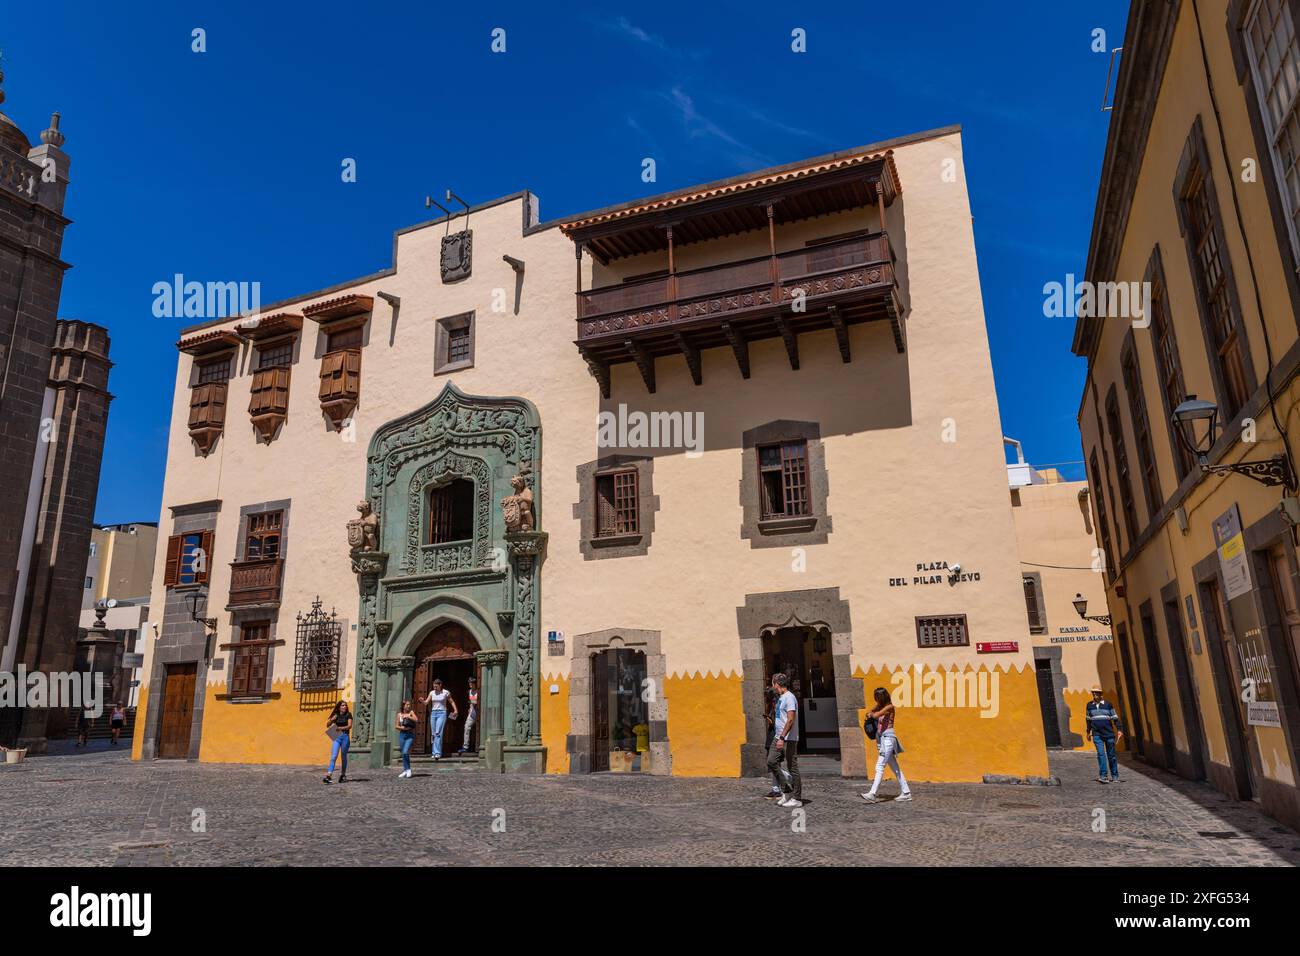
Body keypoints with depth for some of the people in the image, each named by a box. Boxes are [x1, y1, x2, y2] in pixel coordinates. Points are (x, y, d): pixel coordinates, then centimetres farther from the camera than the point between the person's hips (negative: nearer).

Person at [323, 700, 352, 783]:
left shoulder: (348, 715, 2)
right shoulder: (336, 715, 9)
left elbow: (349, 726, -8)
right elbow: (327, 725, 8)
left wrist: (340, 728, -23)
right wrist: (331, 720, -11)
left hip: (345, 736, -1)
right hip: (337, 737, 1)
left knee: (344, 756, 6)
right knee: (334, 756, -12)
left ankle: (343, 775, 18)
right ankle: (328, 775, -21)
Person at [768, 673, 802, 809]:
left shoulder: (789, 697, -15)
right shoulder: (780, 698, 16)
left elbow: (790, 720, -22)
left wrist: (782, 738, -25)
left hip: (789, 739, -9)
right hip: (778, 737, 9)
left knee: (792, 768, -2)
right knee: (771, 762, 3)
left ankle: (797, 799, 6)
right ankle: (787, 791, 14)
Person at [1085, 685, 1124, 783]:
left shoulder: (1108, 704, 1)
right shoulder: (1089, 705, 8)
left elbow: (1115, 718, 4)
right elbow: (1088, 719, 17)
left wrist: (1119, 730, -3)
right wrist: (1088, 732, 20)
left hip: (1109, 734, -1)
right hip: (1097, 735, 1)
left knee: (1111, 755, 6)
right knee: (1100, 754, -10)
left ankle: (1115, 777, 17)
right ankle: (1102, 776, -14)